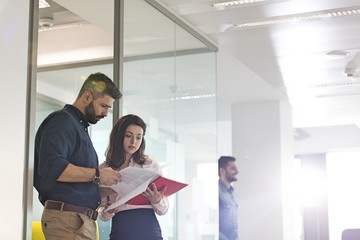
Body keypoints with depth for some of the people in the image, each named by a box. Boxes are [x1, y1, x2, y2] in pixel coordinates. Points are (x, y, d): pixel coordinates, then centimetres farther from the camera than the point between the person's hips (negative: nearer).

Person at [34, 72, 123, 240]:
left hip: (81, 219, 9)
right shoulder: (63, 120, -6)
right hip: (67, 218, -9)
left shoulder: (79, 126, 24)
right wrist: (97, 175, -16)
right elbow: (51, 166, -22)